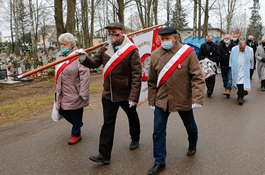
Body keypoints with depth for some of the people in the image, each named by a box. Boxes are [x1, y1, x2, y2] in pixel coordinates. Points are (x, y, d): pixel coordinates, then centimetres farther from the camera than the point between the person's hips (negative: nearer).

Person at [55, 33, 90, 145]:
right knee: (63, 112, 17)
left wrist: (83, 93, -22)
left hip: (74, 93, -8)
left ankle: (76, 134, 28)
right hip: (62, 93, 8)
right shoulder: (59, 55, 9)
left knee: (76, 115, 5)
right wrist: (58, 90, 21)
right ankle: (78, 124, 44)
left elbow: (85, 74, -21)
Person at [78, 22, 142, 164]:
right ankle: (104, 155, 11)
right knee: (108, 123, 4)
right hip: (109, 94, 3)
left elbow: (137, 75, -17)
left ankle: (135, 139, 47)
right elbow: (94, 62, -5)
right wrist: (84, 59, -28)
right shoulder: (105, 49, 4)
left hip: (126, 95, -3)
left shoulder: (131, 50, -13)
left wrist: (134, 96, -21)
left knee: (132, 118, 20)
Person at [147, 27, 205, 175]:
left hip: (183, 100, -1)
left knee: (190, 127, 20)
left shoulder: (188, 52, -11)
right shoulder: (155, 55, -2)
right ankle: (160, 162, 17)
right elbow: (152, 81, 6)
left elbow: (198, 77, -13)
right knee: (158, 131, 1)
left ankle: (192, 146, 52)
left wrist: (198, 99, -20)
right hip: (162, 100, 2)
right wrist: (152, 101, 8)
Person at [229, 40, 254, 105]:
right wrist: (231, 67, 13)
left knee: (242, 83, -8)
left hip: (245, 71, -2)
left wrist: (250, 68, 12)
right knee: (238, 83, 6)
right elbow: (231, 59, 10)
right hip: (236, 70, 2)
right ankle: (241, 95, 24)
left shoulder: (250, 50, -5)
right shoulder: (234, 49, -3)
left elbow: (251, 60, 8)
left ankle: (240, 97, 4)